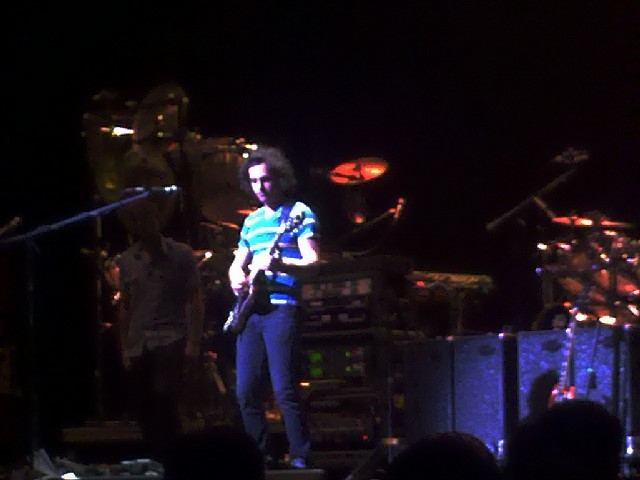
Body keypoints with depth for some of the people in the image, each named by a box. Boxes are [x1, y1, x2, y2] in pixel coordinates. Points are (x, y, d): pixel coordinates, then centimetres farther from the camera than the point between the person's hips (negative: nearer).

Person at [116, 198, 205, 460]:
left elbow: (195, 301, 0)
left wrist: (193, 343, -8)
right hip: (138, 347, 5)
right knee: (141, 407, 4)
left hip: (170, 340, -4)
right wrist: (124, 348, 13)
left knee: (164, 397, -22)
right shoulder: (126, 261, 13)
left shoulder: (181, 254, 2)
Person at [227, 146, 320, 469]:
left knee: (285, 390, -14)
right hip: (250, 309, 7)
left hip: (281, 307, -7)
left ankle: (300, 457, -10)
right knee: (246, 392, 4)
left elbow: (313, 263, -9)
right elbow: (237, 264, 28)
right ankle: (260, 454, 12)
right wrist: (237, 277, 4)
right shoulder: (251, 221, 21)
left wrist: (279, 264, -26)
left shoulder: (299, 213, 1)